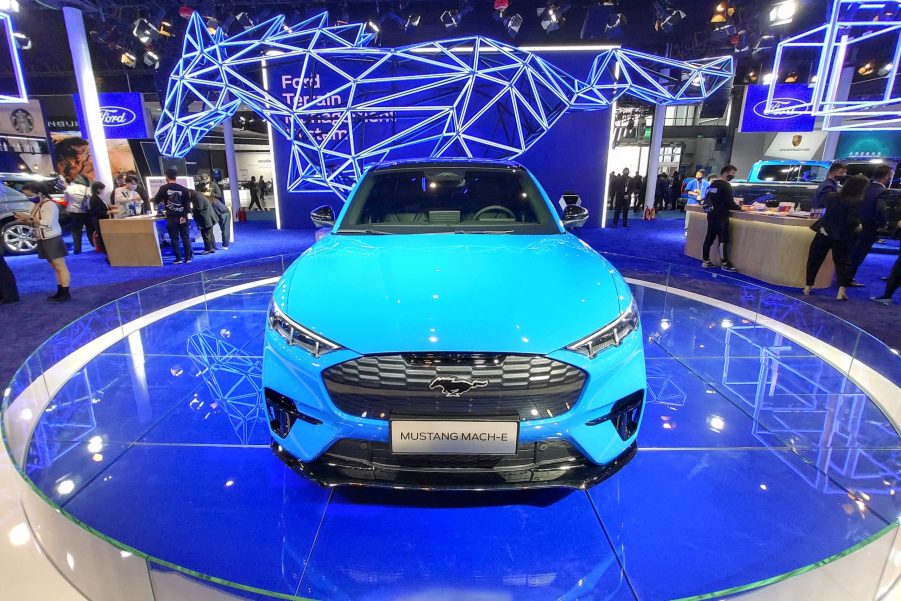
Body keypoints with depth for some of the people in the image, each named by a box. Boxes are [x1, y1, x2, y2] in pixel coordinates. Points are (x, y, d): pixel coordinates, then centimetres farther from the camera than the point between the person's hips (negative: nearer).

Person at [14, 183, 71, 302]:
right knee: (55, 267, 11)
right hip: (43, 241, 9)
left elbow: (48, 223, -22)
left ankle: (66, 294, -4)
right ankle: (60, 292, 15)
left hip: (53, 240, -9)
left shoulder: (49, 205, -14)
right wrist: (25, 219, 0)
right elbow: (35, 223, 18)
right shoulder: (37, 205, 14)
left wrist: (30, 217, -20)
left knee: (60, 267, -6)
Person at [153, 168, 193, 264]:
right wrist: (184, 215, -2)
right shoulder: (184, 189, 0)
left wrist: (162, 202, 24)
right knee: (186, 237, 7)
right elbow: (188, 204, -3)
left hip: (171, 217, -1)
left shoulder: (164, 188, -3)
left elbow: (156, 201, 3)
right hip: (182, 217, 1)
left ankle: (178, 259, 5)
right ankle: (188, 257, 7)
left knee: (174, 238, 5)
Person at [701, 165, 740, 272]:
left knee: (709, 238, 9)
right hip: (721, 217, -9)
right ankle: (724, 264, -3)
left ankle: (705, 261, 12)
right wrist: (740, 208, -2)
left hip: (712, 215, 9)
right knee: (723, 240, -5)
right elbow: (729, 204, -17)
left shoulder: (713, 184, 14)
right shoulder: (726, 185, -13)